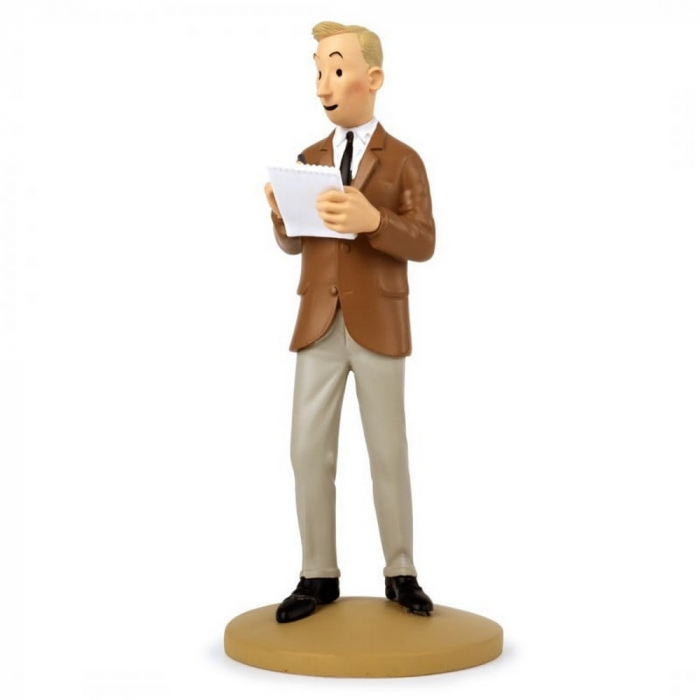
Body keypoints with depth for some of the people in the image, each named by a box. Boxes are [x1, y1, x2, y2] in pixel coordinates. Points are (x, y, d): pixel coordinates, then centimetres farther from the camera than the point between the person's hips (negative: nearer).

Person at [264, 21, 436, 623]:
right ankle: (319, 576, 12)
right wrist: (282, 213, -9)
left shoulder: (403, 160, 1)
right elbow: (295, 244, 15)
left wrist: (372, 220, -27)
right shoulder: (310, 159, 12)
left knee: (388, 454, 4)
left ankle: (400, 574, 17)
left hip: (378, 327, -3)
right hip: (319, 326, 3)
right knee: (309, 452, 0)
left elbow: (424, 244, -8)